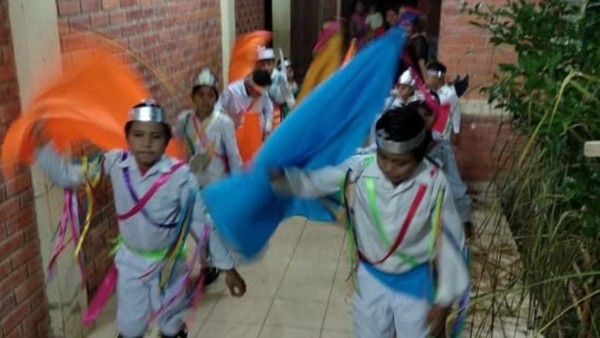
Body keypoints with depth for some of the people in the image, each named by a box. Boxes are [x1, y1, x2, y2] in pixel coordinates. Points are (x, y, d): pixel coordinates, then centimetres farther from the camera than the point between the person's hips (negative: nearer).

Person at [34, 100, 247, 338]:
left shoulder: (179, 175, -25)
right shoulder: (115, 163, -16)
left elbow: (202, 223, -18)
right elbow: (66, 176, -4)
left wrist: (227, 267, -14)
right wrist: (43, 145, -18)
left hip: (167, 262, -2)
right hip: (130, 260, 2)